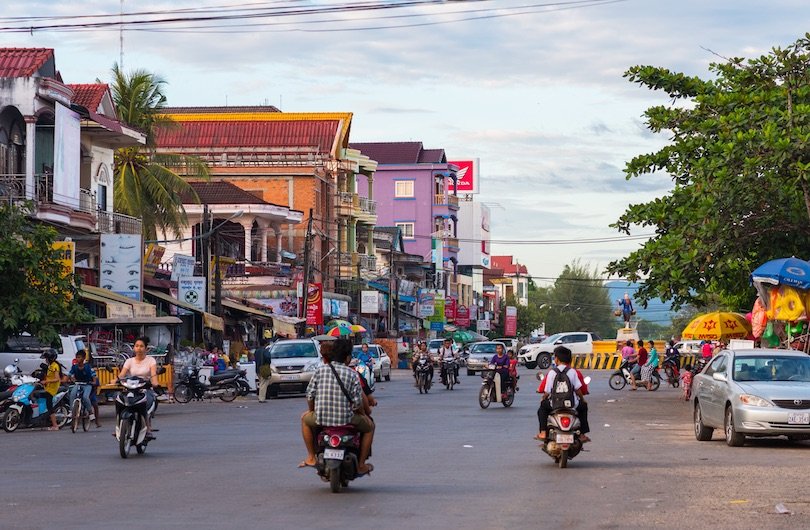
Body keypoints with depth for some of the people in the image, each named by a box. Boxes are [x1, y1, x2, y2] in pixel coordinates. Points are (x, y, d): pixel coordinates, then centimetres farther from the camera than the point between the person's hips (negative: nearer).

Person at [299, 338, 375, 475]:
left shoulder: (320, 370, -2)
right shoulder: (352, 374, -6)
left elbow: (310, 395, 0)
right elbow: (357, 402, -7)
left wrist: (312, 411, 20)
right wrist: (362, 414, 15)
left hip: (321, 418, 1)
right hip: (346, 420, -1)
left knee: (305, 418, 35)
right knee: (369, 426, 28)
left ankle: (311, 457, 32)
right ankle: (361, 465, 23)